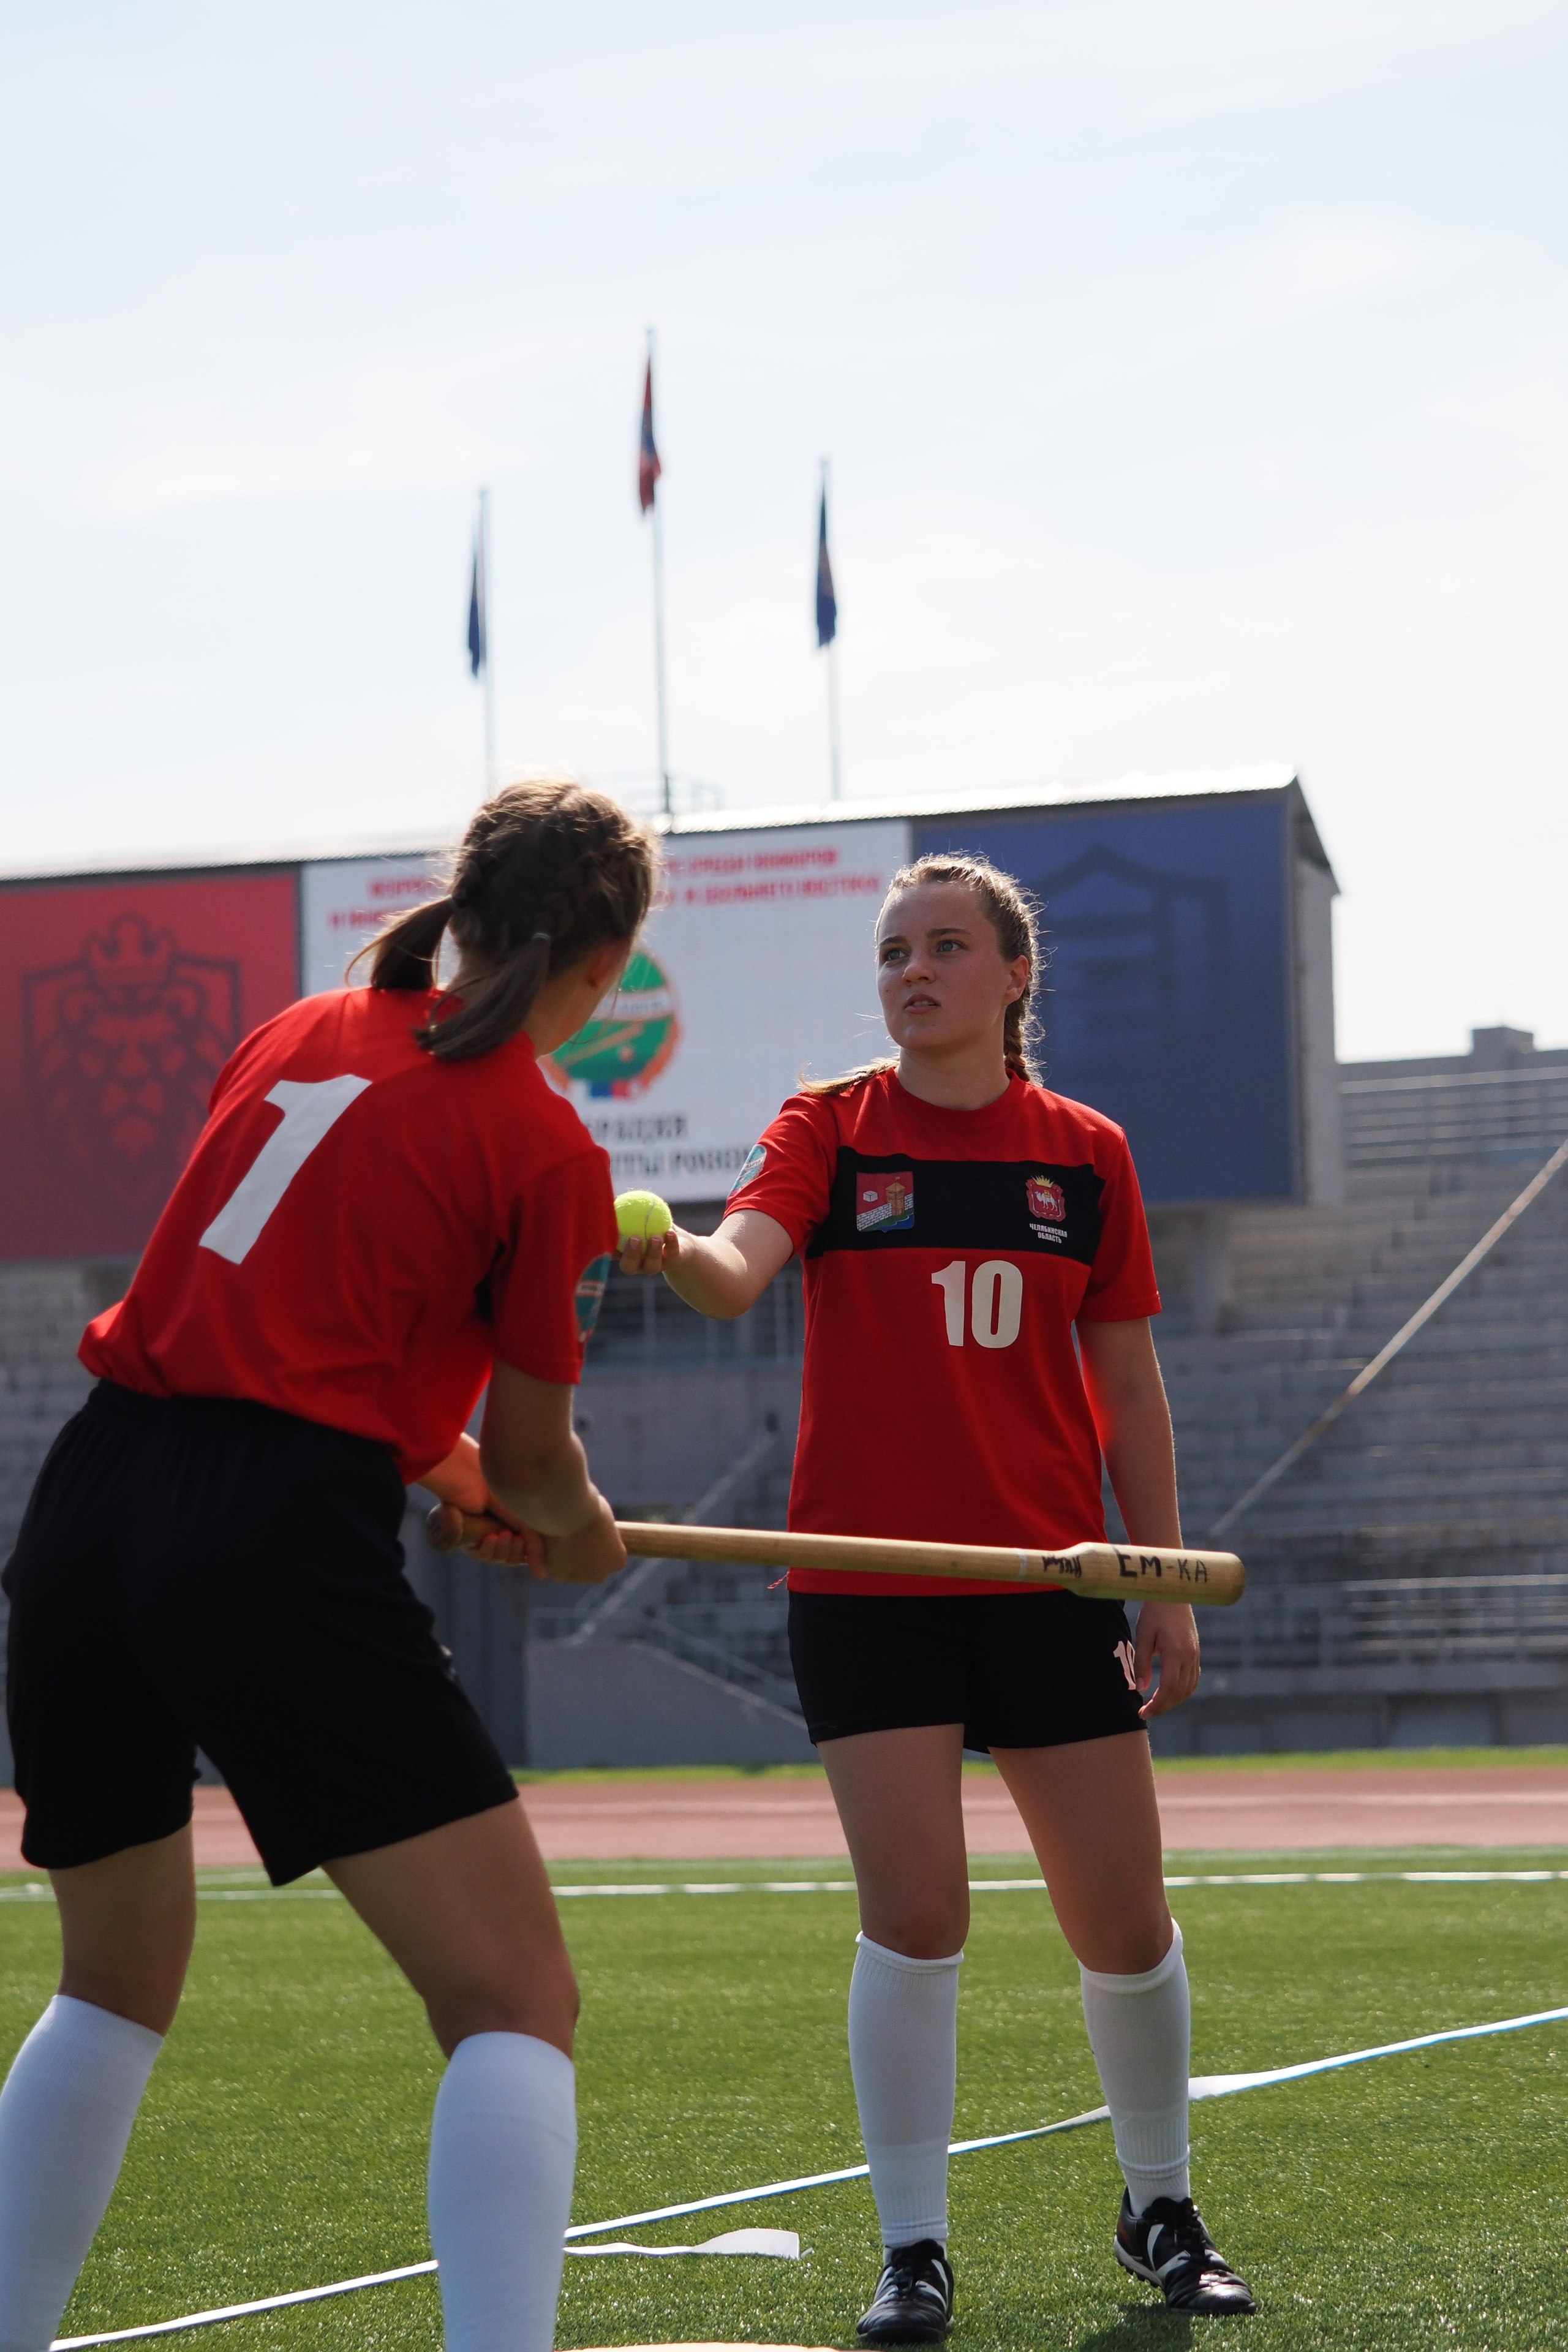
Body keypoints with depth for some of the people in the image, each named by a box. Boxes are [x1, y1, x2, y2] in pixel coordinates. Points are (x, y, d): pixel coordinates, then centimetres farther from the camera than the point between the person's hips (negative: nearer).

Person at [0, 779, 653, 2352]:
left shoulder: (299, 1036, 17)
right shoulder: (548, 1150, -1)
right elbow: (535, 1459, 7)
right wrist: (583, 1537, 29)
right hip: (281, 1545, -7)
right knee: (515, 1997, -2)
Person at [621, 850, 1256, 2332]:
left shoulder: (1085, 1154, 6)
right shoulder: (832, 1128, 1)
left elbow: (1126, 1387, 10)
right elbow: (739, 1270, -19)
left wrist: (1167, 1590, 7)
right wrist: (671, 1253, -42)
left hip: (1047, 1580, 2)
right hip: (866, 1584, -2)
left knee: (1126, 1926, 4)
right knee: (912, 1916, -10)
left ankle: (1160, 2214, 26)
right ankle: (912, 2250, 4)